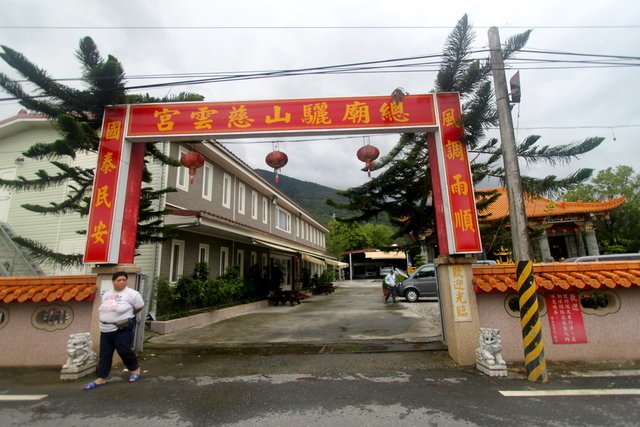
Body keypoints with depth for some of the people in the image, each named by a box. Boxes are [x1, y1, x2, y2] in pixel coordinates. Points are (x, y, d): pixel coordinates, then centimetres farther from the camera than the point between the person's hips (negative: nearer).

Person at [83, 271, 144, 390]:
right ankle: (101, 379, 23)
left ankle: (135, 369, 16)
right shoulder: (106, 294, 10)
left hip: (123, 329, -7)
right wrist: (104, 318, 11)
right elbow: (103, 309, 25)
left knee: (124, 351, -7)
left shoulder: (131, 293, -14)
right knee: (104, 354, 12)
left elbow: (140, 307, -7)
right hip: (106, 329, 7)